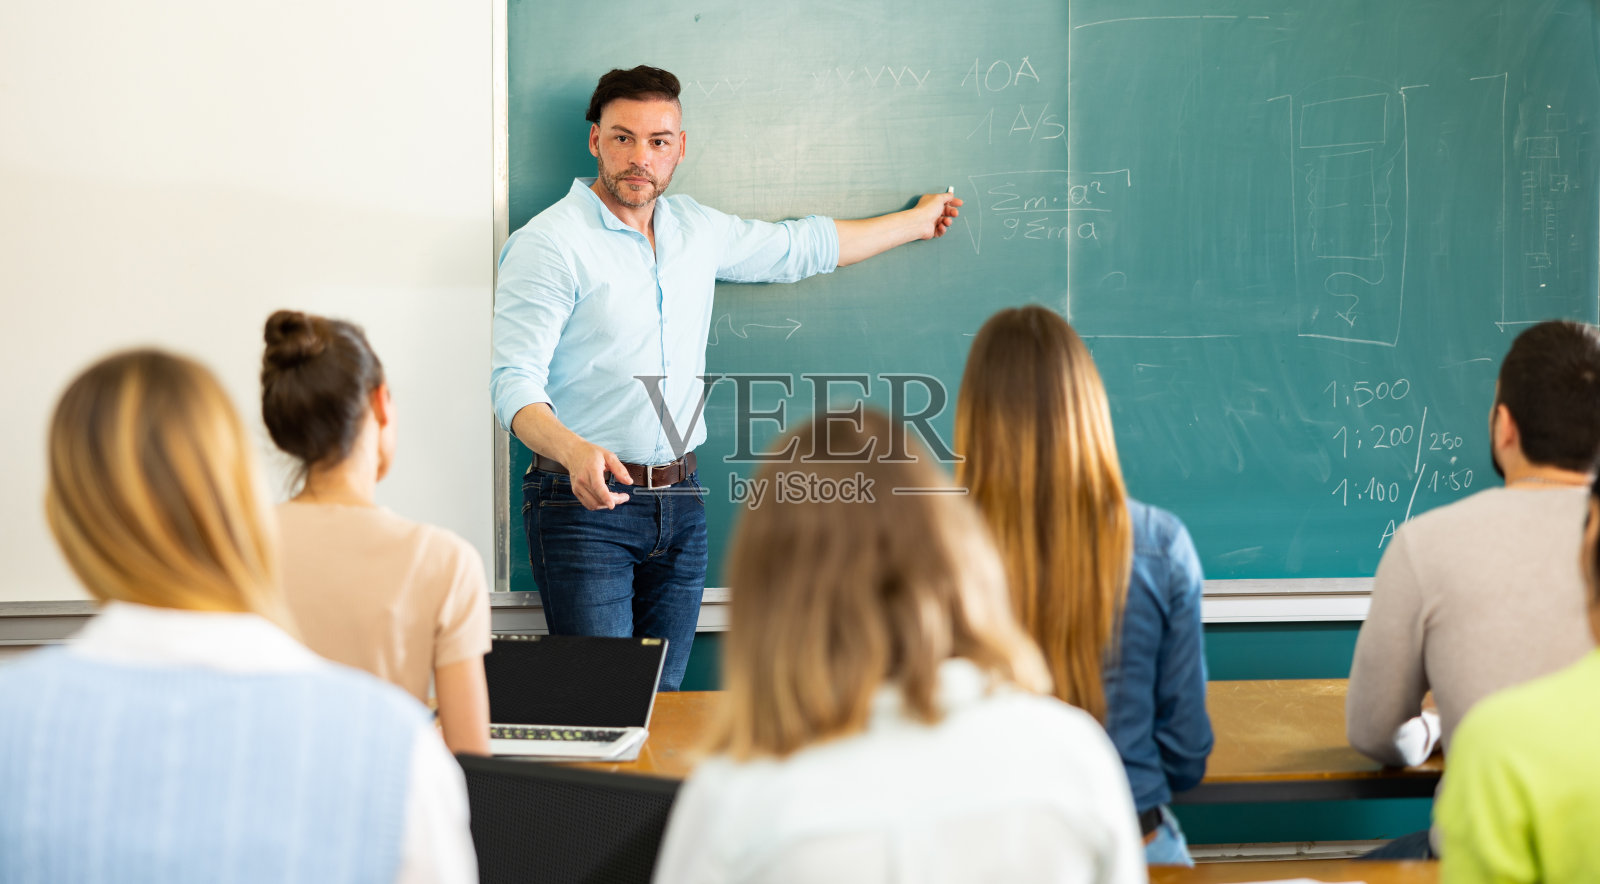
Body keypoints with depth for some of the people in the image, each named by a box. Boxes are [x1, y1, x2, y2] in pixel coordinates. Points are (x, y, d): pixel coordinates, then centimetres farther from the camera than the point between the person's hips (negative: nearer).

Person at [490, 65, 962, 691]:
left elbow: (799, 248, 27)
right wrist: (574, 450, -36)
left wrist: (916, 221, 36)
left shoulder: (695, 229, 12)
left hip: (679, 501, 6)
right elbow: (514, 381, -16)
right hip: (587, 500, -6)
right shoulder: (548, 244, -9)